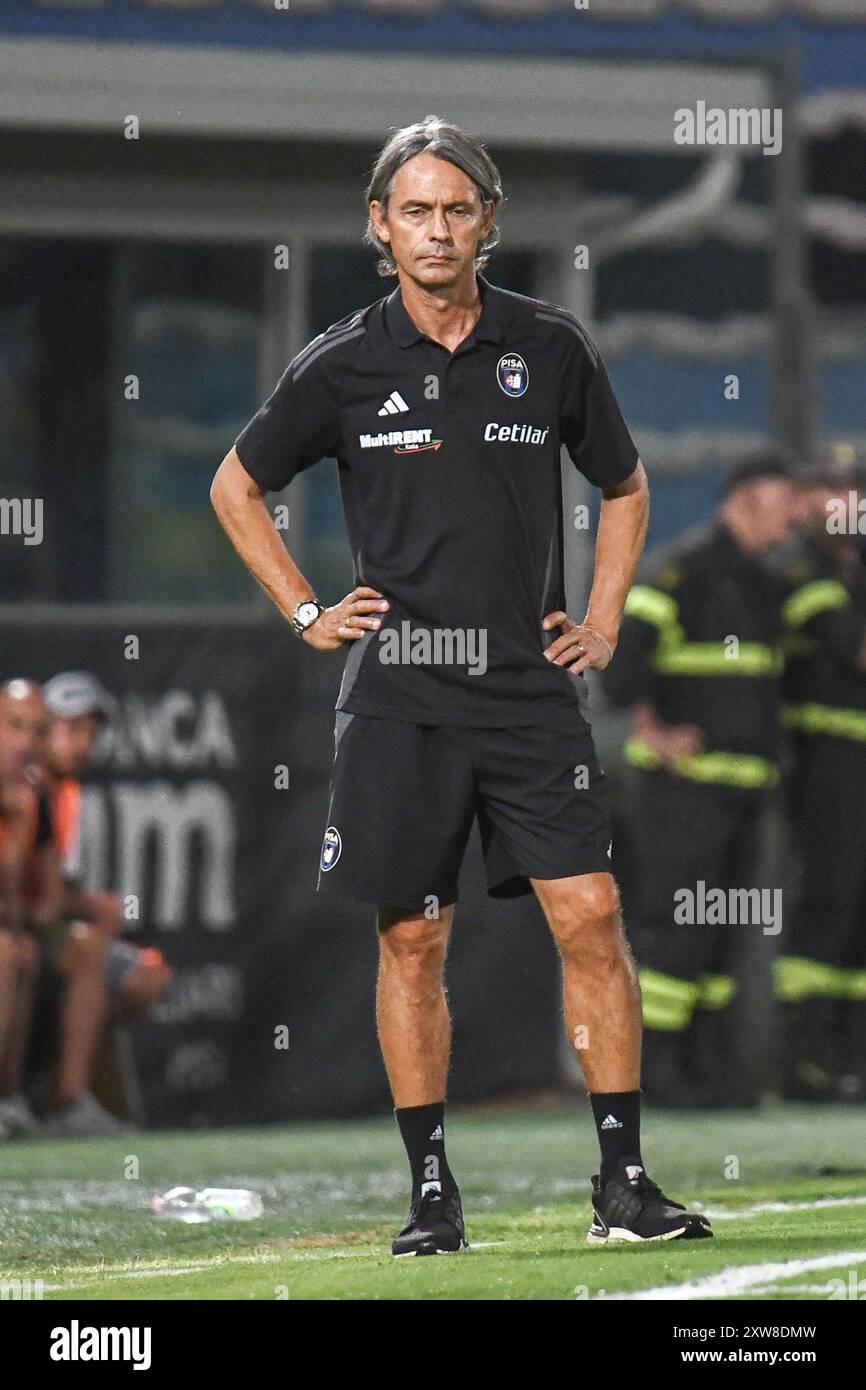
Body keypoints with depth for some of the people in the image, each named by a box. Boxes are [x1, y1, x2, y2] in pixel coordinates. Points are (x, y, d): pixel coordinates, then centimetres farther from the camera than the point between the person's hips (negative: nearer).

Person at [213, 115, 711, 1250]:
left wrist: (603, 621, 9)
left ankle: (624, 1184, -3)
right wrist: (305, 614, 7)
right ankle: (433, 1193, 9)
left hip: (531, 685, 1)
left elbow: (625, 485, 19)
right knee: (412, 941, 1)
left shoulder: (551, 348, 3)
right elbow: (237, 488, 15)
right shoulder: (344, 366, 0)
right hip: (400, 692, -1)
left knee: (592, 918, -7)